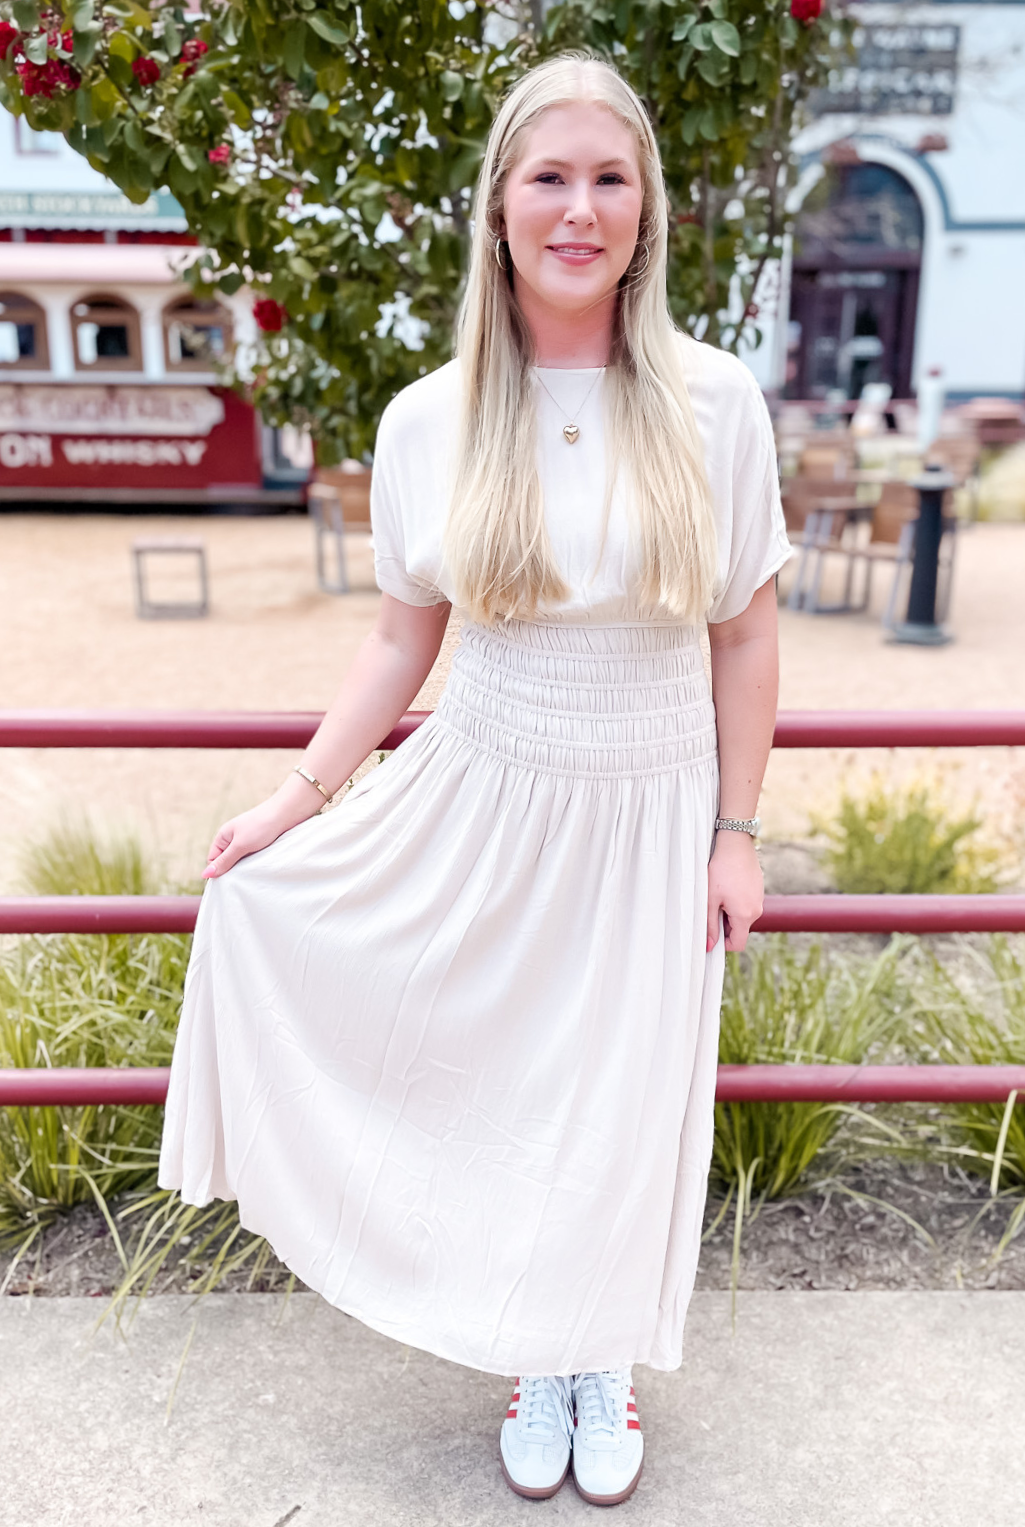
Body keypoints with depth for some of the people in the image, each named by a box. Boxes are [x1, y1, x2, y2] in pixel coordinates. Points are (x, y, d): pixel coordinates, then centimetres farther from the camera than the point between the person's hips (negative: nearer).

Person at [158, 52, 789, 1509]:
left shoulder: (714, 404, -7)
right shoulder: (427, 421, -4)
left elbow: (746, 635, -1)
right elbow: (401, 640, 4)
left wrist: (735, 833, -2)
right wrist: (295, 804, 3)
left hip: (649, 817, 0)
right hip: (485, 807, 1)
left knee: (625, 1101, 12)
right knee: (505, 1083, 12)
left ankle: (604, 1359, 40)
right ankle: (534, 1362, 39)